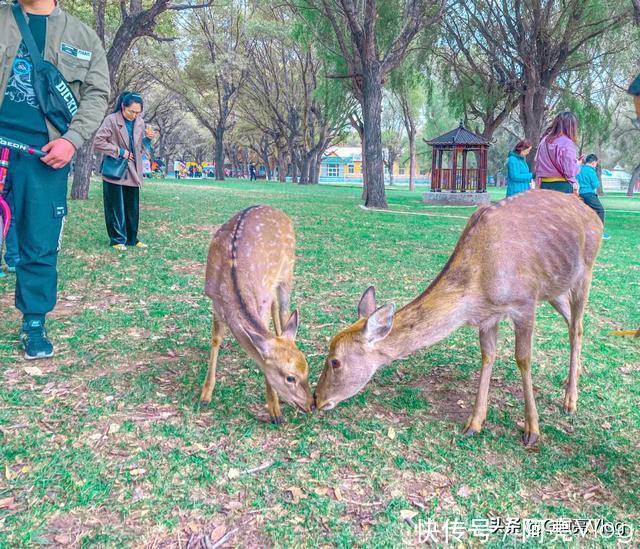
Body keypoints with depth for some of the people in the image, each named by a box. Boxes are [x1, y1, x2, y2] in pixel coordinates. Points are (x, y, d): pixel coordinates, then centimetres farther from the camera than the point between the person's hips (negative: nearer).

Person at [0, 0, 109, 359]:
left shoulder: (83, 37, 14)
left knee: (40, 246, 3)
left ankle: (35, 325, 16)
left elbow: (97, 94, 7)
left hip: (47, 152, 0)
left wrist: (72, 139, -8)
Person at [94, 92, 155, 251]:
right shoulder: (111, 120, -11)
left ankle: (131, 239, 20)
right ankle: (118, 239, 11)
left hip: (133, 172, 5)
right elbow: (98, 142, -12)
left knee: (132, 208, 10)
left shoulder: (140, 122, 6)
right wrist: (119, 151, -16)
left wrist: (148, 138, -4)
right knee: (116, 207, 2)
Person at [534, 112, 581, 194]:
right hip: (562, 186, -7)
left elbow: (537, 167, 13)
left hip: (544, 185, 7)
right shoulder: (567, 143, -10)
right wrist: (577, 163, 4)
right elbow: (570, 171, -14)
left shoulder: (544, 141, 11)